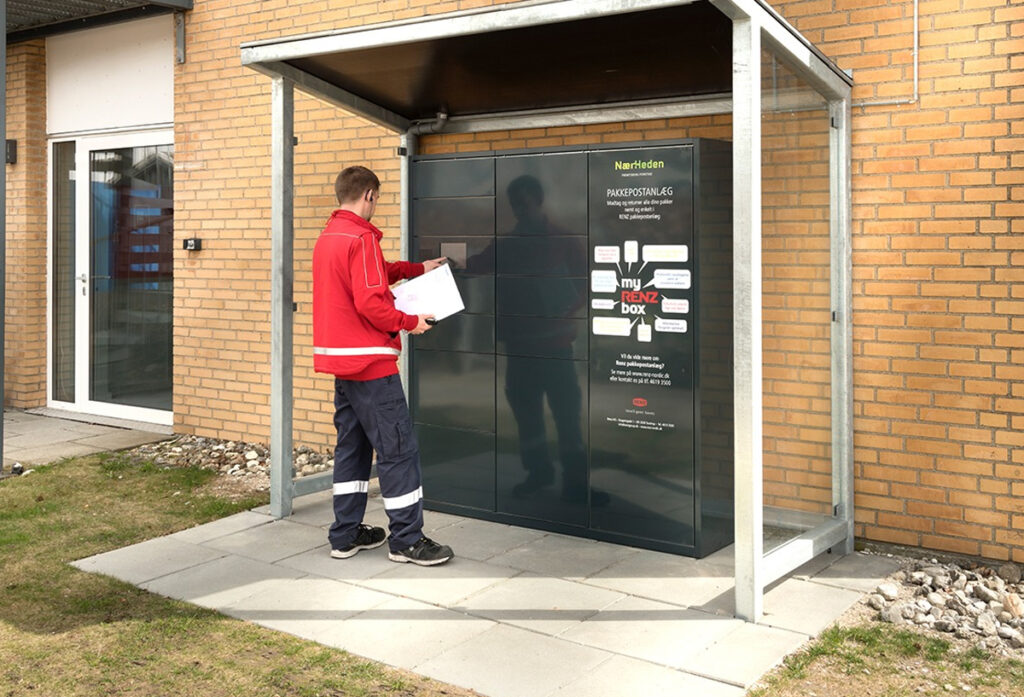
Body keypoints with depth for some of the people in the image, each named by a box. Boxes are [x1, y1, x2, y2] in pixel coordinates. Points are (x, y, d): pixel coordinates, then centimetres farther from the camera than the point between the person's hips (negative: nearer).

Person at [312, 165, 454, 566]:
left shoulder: (328, 237, 14)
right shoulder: (362, 238, -16)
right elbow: (370, 303, -22)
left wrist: (417, 269, 25)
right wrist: (410, 322, -9)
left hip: (340, 361, 10)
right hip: (369, 360, -10)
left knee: (352, 444, 15)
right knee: (398, 448, -4)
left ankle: (346, 534, 20)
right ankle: (407, 540, 2)